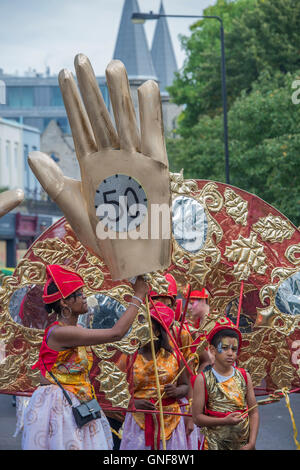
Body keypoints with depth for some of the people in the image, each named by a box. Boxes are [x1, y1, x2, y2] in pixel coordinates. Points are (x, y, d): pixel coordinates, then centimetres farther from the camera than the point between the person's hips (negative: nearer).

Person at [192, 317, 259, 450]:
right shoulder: (203, 379, -5)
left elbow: (254, 413, 3)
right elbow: (197, 417, -7)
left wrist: (252, 443, -8)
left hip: (244, 442, 2)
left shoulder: (244, 376, 3)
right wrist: (225, 421, -20)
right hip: (215, 443, -2)